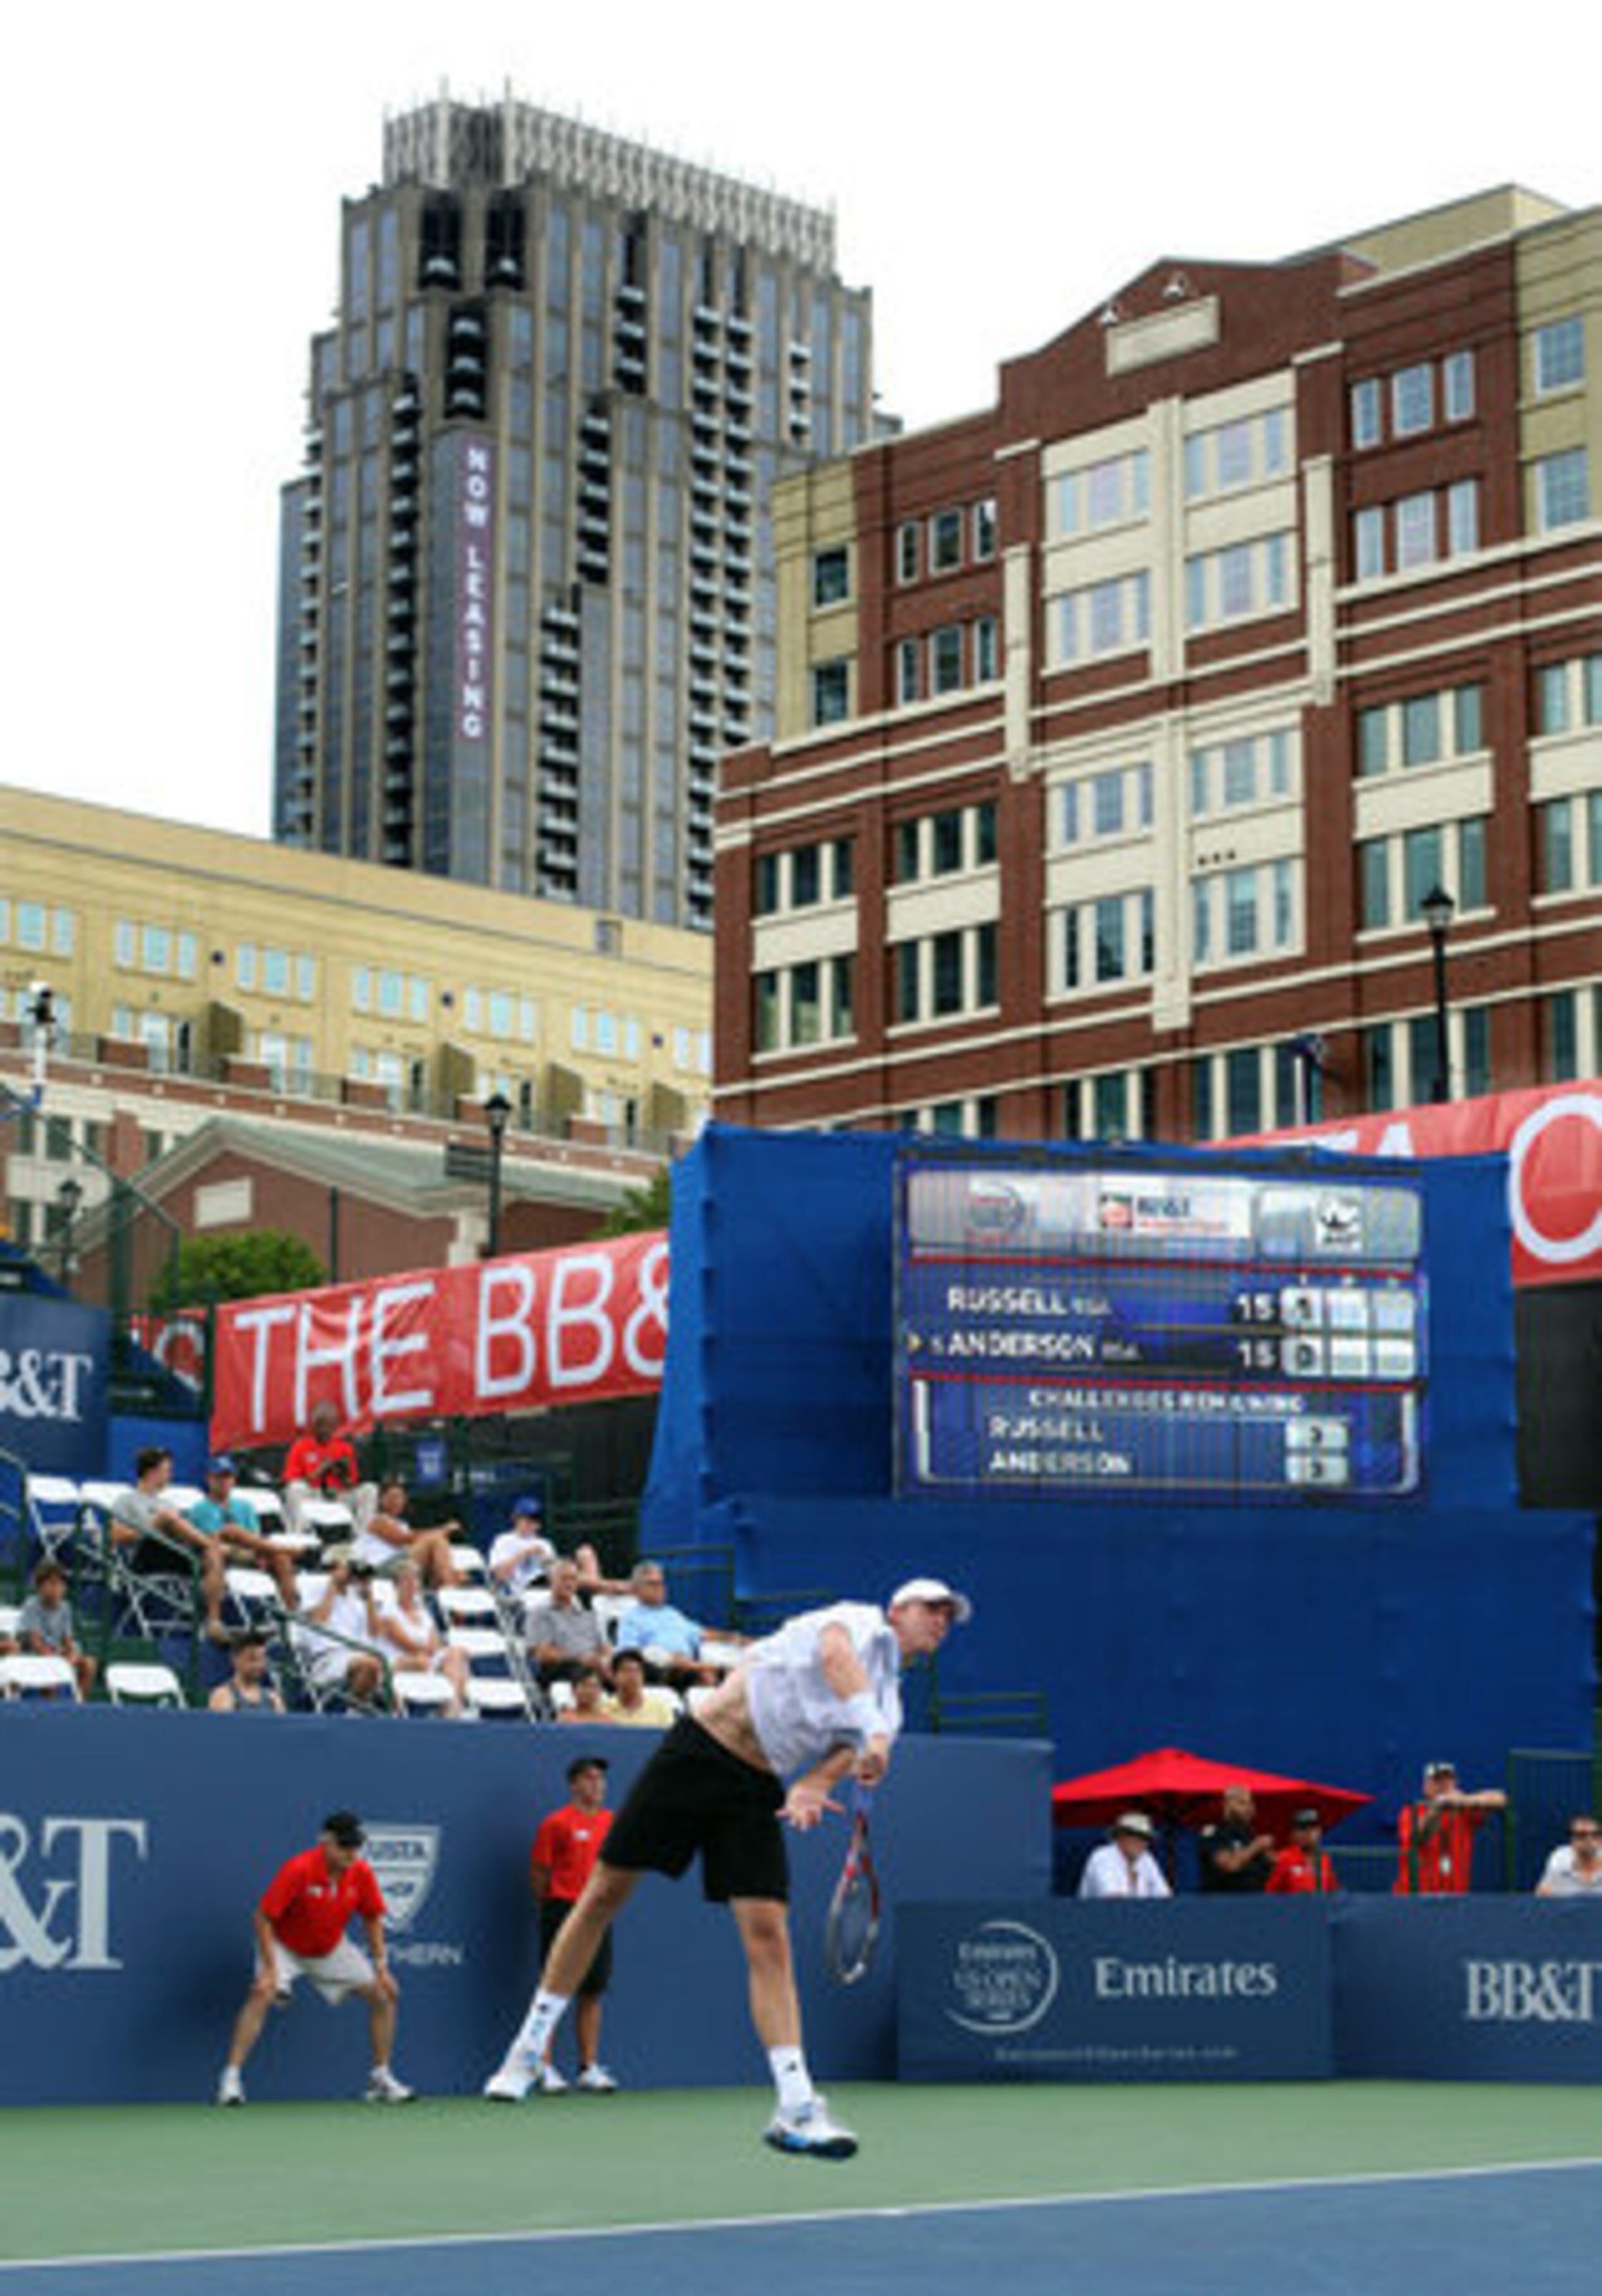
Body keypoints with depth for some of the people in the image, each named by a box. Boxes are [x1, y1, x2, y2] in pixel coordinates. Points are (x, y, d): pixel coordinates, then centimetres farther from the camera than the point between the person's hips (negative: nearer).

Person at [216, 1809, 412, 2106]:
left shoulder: (362, 1874, -18)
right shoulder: (298, 1870, -32)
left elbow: (372, 1919, -1)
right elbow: (263, 1918, -27)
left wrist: (381, 1967, -7)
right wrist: (270, 1969, -32)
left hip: (332, 1950, 5)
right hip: (285, 1946, -5)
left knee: (384, 1996, -3)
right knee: (262, 1995, -30)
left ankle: (381, 2079, 11)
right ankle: (231, 2077, -25)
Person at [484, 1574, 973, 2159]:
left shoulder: (888, 1704, 15)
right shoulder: (864, 1622, 1)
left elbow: (847, 1753, -2)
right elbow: (835, 1655, -23)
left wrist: (809, 1788, -24)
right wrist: (871, 1729, -37)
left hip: (758, 1792, 5)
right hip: (700, 1748, -5)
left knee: (768, 1933, -9)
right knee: (606, 1891, -1)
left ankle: (797, 2111, -13)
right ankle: (529, 2048, 12)